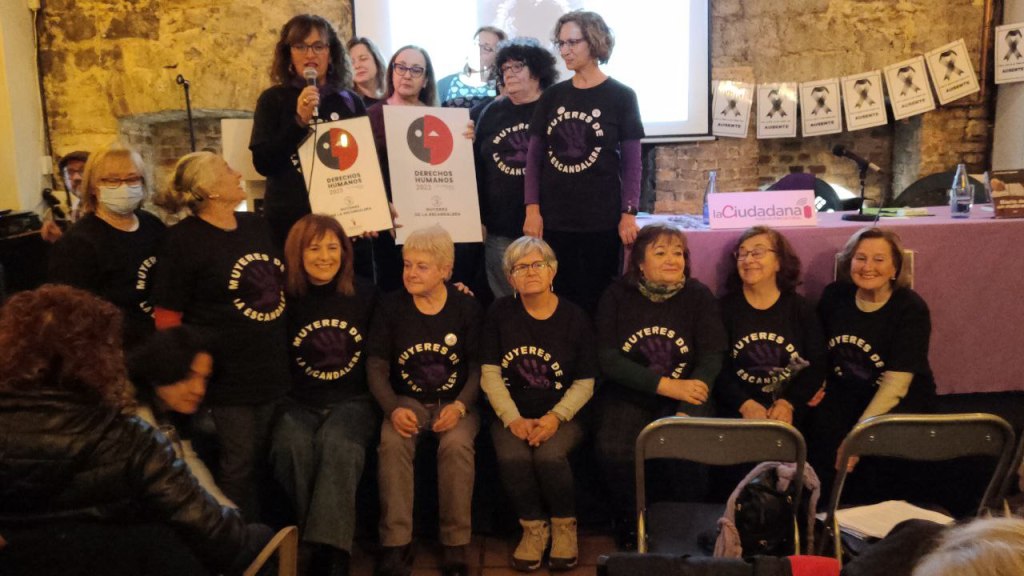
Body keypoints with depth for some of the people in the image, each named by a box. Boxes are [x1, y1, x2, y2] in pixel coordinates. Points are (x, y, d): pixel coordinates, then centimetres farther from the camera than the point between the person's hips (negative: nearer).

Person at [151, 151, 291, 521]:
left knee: (264, 460, 15)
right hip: (228, 377, -6)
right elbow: (166, 320, -10)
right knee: (239, 465, 3)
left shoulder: (258, 226, 10)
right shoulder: (183, 240, -10)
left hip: (272, 370, 6)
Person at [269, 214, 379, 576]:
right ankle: (307, 542, -19)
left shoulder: (365, 294, 5)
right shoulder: (286, 298, 4)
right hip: (299, 402, 1)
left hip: (353, 401, -1)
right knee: (291, 445, -31)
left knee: (337, 444, -32)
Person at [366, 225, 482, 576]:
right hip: (407, 401, 1)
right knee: (392, 443, -30)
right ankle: (396, 543, -20)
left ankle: (455, 544, -18)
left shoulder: (467, 308, -2)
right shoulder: (391, 306, 1)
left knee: (457, 444, -32)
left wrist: (460, 406, -18)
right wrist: (393, 408, -16)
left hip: (456, 403, -1)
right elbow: (377, 365, 0)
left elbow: (478, 367, -1)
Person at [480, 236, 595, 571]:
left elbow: (585, 383, -1)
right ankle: (534, 526, -2)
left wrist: (556, 417, -16)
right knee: (512, 457, -29)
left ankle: (564, 524, -1)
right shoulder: (500, 314, 2)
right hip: (512, 414, 1)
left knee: (550, 454, -31)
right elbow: (490, 374, -1)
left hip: (562, 415, -1)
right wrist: (513, 419, -13)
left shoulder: (574, 318, 0)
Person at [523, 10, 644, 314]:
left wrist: (629, 213, -8)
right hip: (553, 219, 3)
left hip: (602, 220, -3)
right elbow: (534, 157, 8)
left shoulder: (621, 96, 0)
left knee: (597, 300, 2)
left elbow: (631, 162, -1)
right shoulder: (552, 96, 8)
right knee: (560, 297, 6)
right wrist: (532, 208, -1)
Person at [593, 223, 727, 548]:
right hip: (628, 395, 0)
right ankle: (629, 527, 0)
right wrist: (666, 385, -19)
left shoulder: (698, 296, 1)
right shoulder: (617, 296, 0)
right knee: (613, 450, -27)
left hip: (683, 395, 1)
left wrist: (686, 411, -22)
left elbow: (711, 359, -6)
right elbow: (609, 360, -8)